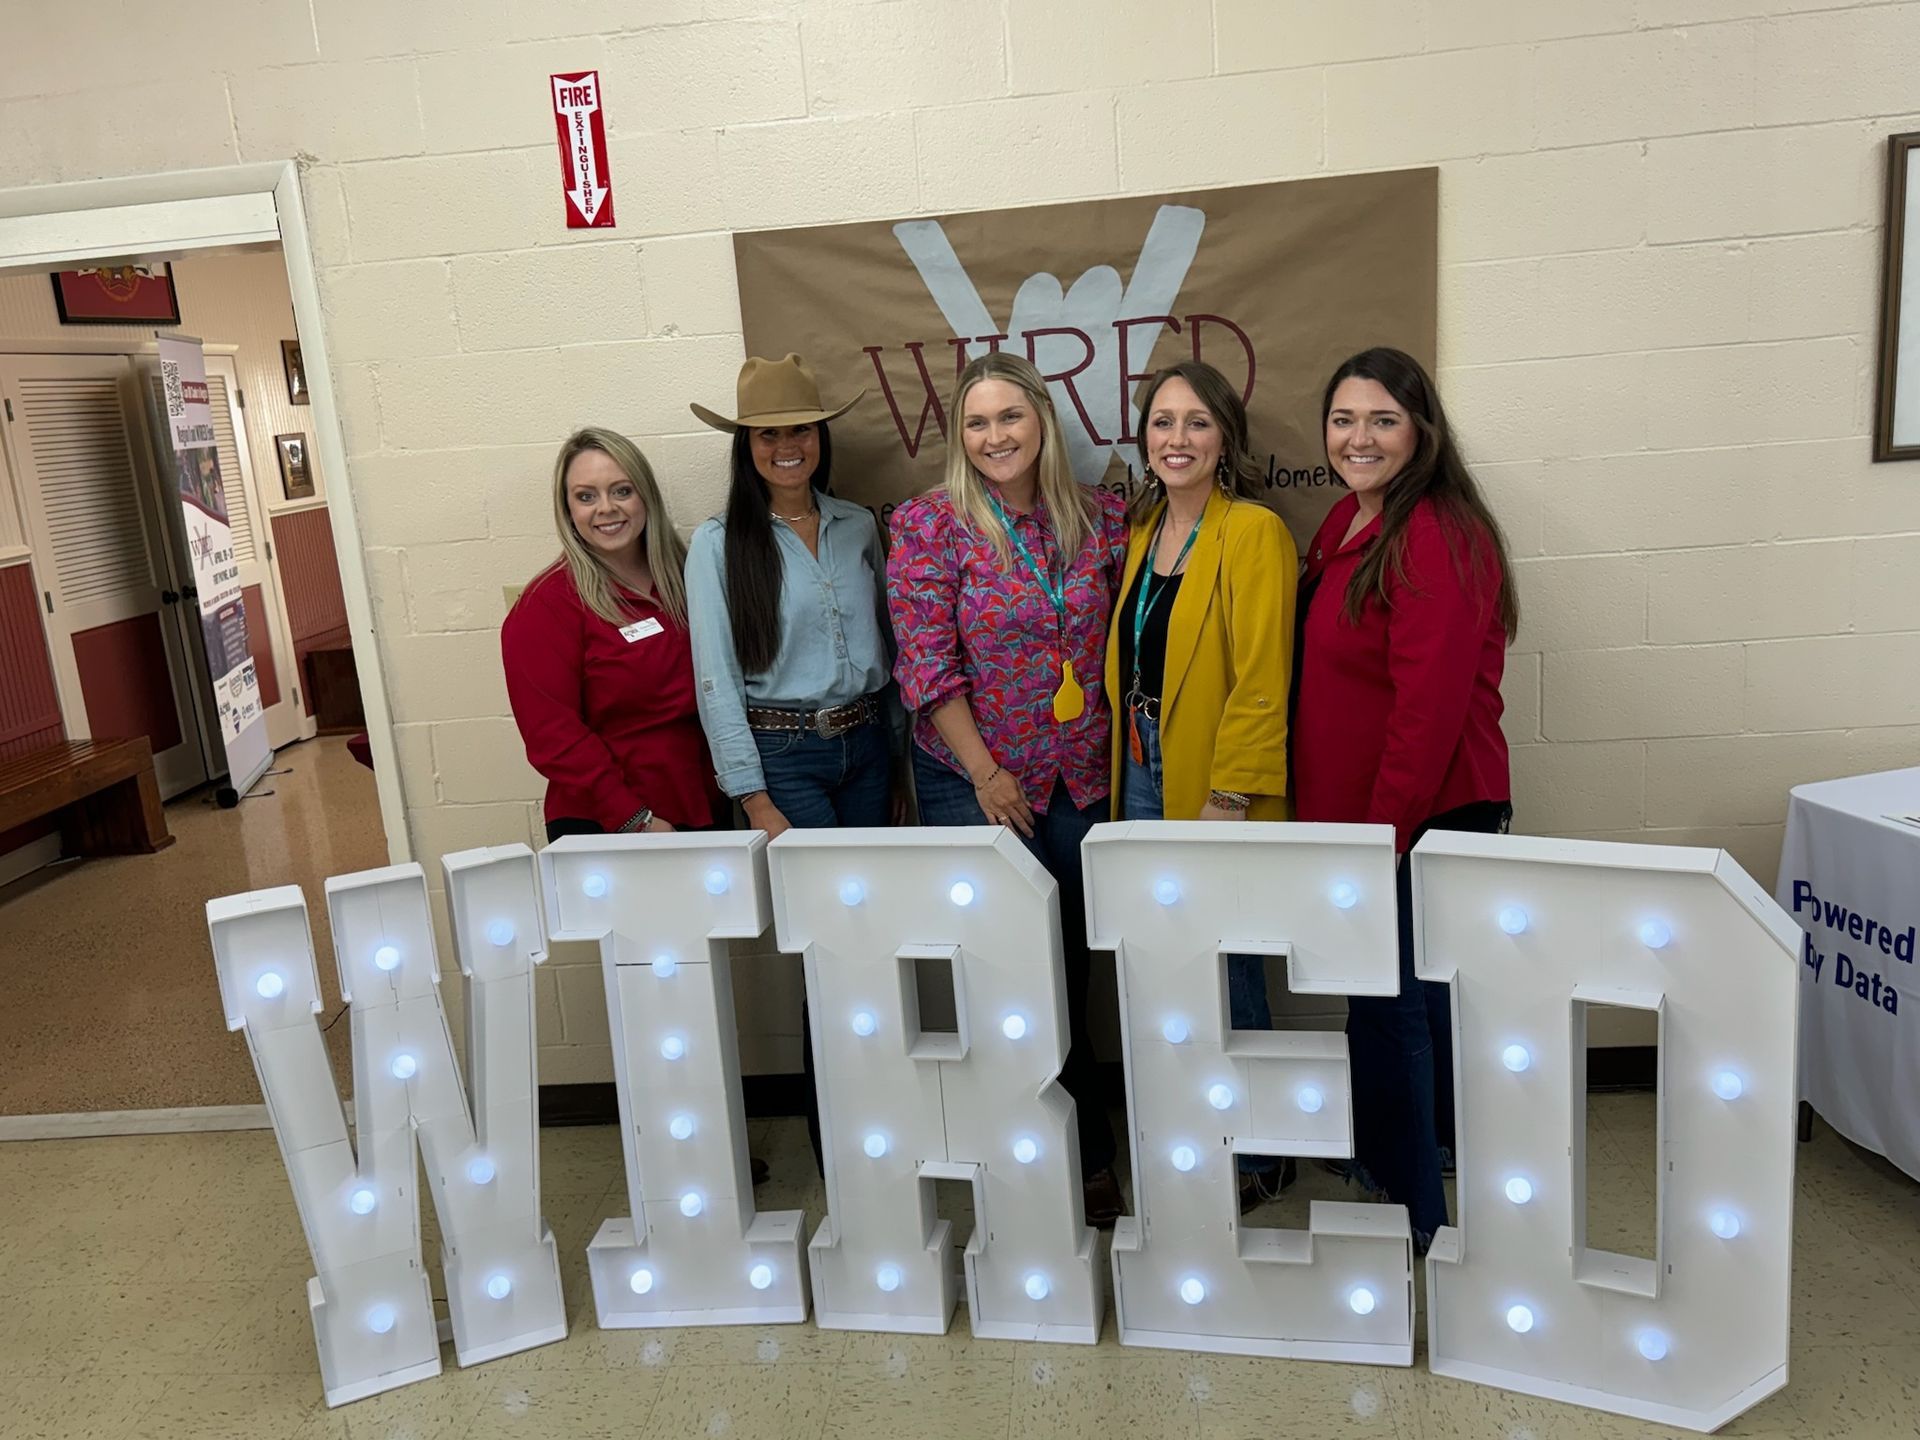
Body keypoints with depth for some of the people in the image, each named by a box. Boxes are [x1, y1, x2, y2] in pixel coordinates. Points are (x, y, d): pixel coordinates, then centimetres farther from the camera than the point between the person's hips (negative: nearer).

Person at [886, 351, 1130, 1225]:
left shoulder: (1099, 517, 3)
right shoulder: (929, 524, -7)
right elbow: (927, 663, -11)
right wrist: (985, 771, -14)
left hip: (1080, 777, 4)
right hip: (974, 779, -3)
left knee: (1071, 959, 11)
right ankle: (1086, 1151, 21)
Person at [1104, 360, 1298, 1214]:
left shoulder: (1253, 533, -11)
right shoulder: (1142, 529, 12)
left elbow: (1261, 680, -16)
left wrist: (1227, 799, -19)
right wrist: (1127, 773, 9)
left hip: (1220, 793, -7)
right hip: (1142, 779, 7)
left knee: (1224, 976, 3)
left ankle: (1256, 1161, 22)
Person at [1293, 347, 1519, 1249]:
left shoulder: (1438, 537, -18)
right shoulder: (1345, 523, 10)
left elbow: (1429, 707, -22)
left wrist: (1381, 834, -19)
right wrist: (1335, 821, 12)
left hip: (1426, 817, -9)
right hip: (1352, 812, 9)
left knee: (1389, 1009, 0)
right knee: (1418, 998, 21)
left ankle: (1408, 1215, 16)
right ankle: (1426, 1151, 40)